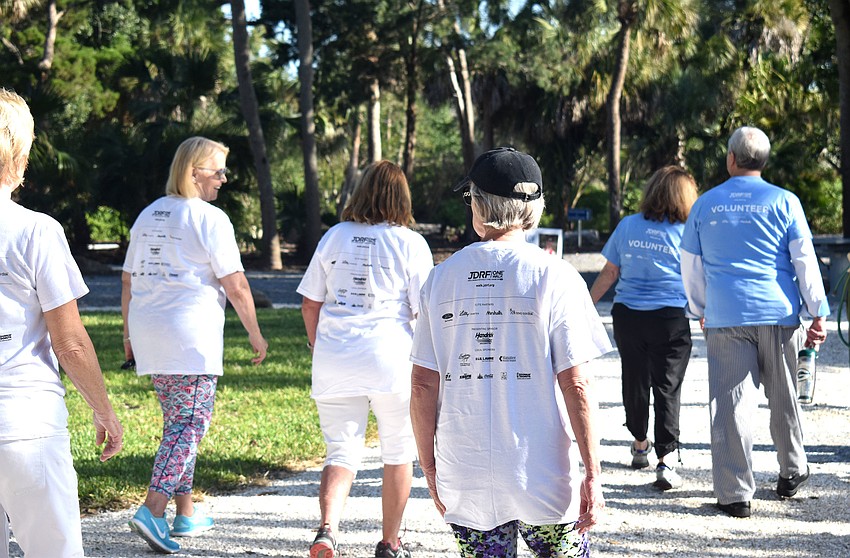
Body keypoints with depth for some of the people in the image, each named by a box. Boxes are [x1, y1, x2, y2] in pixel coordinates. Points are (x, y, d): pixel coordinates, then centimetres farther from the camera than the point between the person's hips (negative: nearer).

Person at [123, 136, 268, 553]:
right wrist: (255, 333, 1)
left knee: (177, 422, 17)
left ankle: (185, 513, 21)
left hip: (149, 333, 8)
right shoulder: (209, 218, -8)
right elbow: (235, 285, -9)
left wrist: (129, 333, 26)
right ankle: (152, 510, -19)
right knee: (189, 425, -7)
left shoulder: (148, 215, 14)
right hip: (191, 336, -8)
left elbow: (128, 280, 18)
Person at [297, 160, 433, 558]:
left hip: (334, 360, 3)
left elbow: (310, 304, 9)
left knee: (342, 453, 8)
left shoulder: (334, 237, 6)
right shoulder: (410, 243, -3)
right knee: (398, 453, 15)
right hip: (390, 359, -2)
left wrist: (319, 349, 21)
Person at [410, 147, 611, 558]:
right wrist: (593, 474, -5)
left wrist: (430, 469, 12)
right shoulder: (553, 277, -6)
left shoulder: (442, 278, 2)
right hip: (542, 476, -3)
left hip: (465, 484, 3)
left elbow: (423, 385, 2)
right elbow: (575, 384, -10)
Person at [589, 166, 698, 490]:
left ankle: (640, 445, 37)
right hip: (670, 320, -3)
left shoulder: (627, 226, 4)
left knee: (635, 382, 17)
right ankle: (664, 463, -9)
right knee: (667, 388, -1)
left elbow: (608, 274, 7)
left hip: (627, 317, 3)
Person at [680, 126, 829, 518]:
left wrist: (701, 310, 27)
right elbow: (805, 261, 0)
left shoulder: (705, 204, 7)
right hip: (778, 314, 0)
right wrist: (818, 313, 4)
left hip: (725, 318, 0)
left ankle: (735, 493, -4)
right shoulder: (784, 202, 2)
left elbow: (690, 265, 14)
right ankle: (791, 472, 31)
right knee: (783, 397, 16)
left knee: (729, 401, -1)